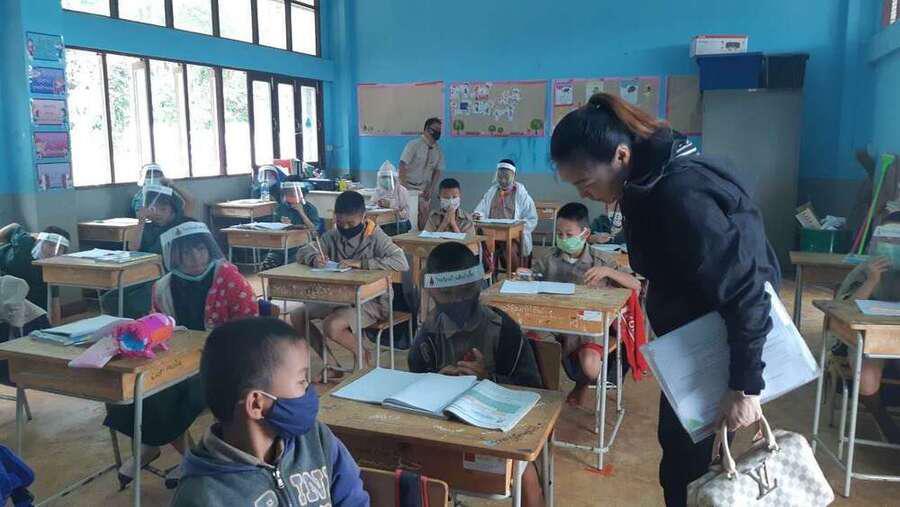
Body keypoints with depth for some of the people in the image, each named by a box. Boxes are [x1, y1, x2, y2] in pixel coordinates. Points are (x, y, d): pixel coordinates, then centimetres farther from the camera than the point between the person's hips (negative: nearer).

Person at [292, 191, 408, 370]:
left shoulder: (375, 237, -12)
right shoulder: (333, 236, 4)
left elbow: (402, 263, -25)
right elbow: (303, 252, 8)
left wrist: (361, 263, -30)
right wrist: (314, 258, -18)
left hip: (371, 300, -7)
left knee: (332, 326, -28)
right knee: (297, 317, -2)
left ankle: (363, 356, 2)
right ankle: (327, 362, 15)